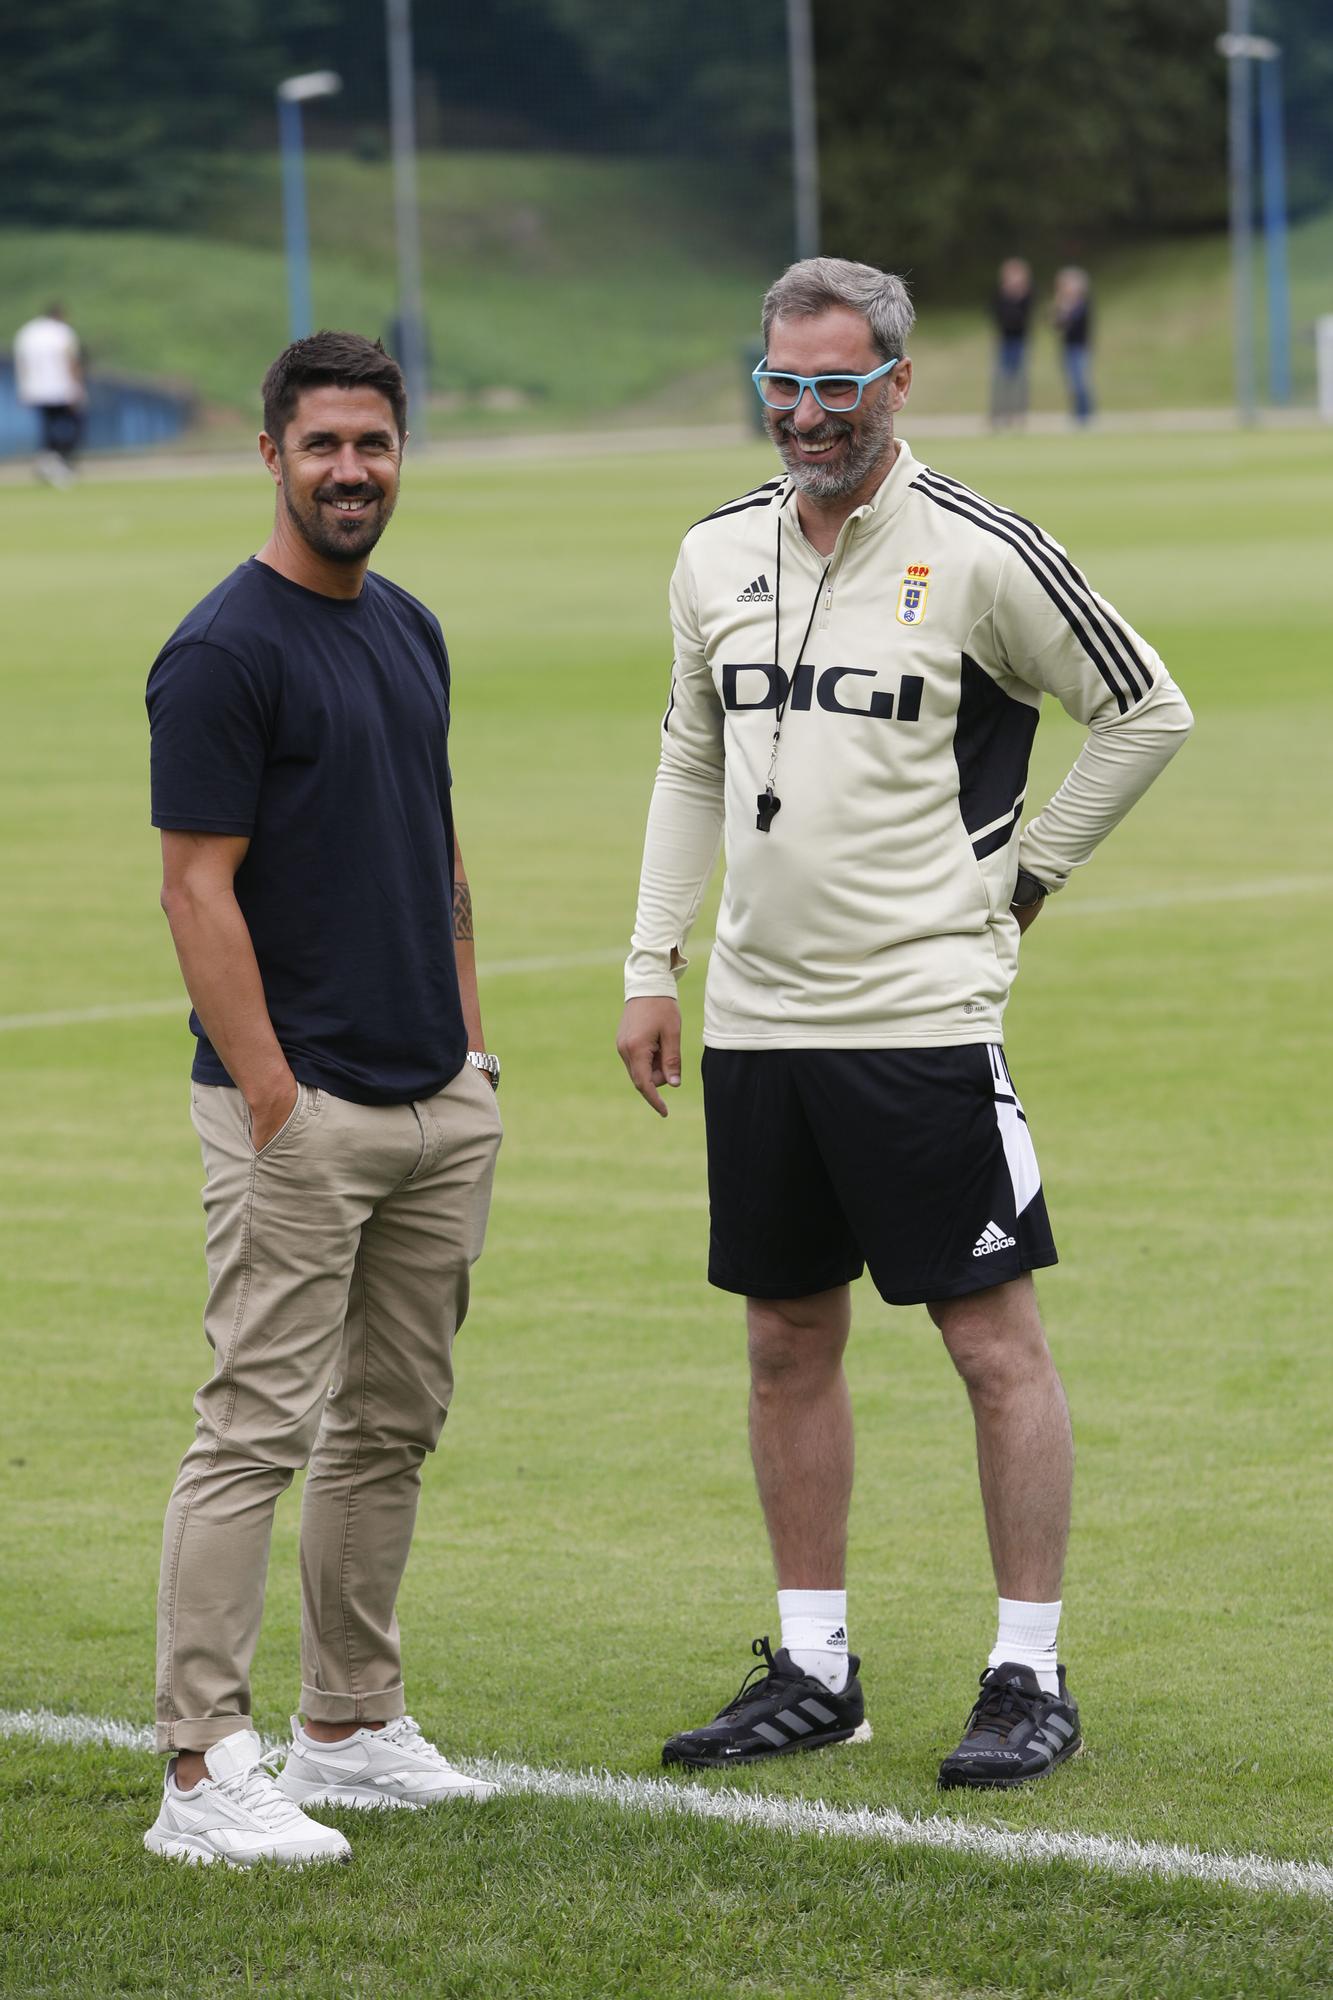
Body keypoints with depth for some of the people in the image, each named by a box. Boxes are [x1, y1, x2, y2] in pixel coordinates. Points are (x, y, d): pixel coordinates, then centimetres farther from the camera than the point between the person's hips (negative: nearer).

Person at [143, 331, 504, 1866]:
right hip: (300, 1112, -8)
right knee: (259, 1425, -9)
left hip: (437, 1107, 8)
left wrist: (472, 1049, 13)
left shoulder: (410, 632, 13)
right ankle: (202, 1769, -7)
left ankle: (350, 1726, 22)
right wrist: (275, 1105, -20)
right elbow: (199, 893, -15)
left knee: (392, 1426, 13)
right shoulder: (223, 654, -12)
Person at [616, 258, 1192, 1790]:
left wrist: (1023, 872, 0)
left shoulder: (979, 554, -8)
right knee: (787, 1343, 10)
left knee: (994, 1339, -3)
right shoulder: (716, 555, 9)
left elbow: (1147, 711, 0)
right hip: (754, 1016, 6)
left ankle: (1030, 1677, 5)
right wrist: (653, 964, 14)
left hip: (921, 1013, -6)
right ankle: (812, 1667, 19)